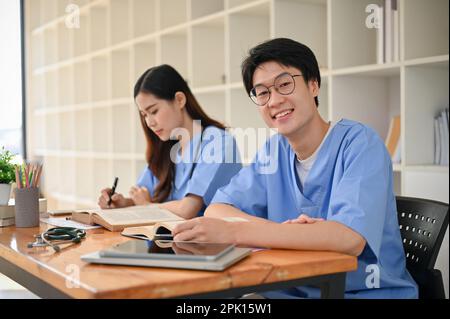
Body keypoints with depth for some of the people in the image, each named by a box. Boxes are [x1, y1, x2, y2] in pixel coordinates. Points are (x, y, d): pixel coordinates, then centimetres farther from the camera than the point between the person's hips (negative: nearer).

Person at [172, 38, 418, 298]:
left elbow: (349, 238, -30)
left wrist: (232, 233, -35)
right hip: (297, 290, 5)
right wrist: (279, 230, -23)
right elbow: (217, 210, -2)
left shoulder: (359, 143, -14)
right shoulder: (273, 151, 5)